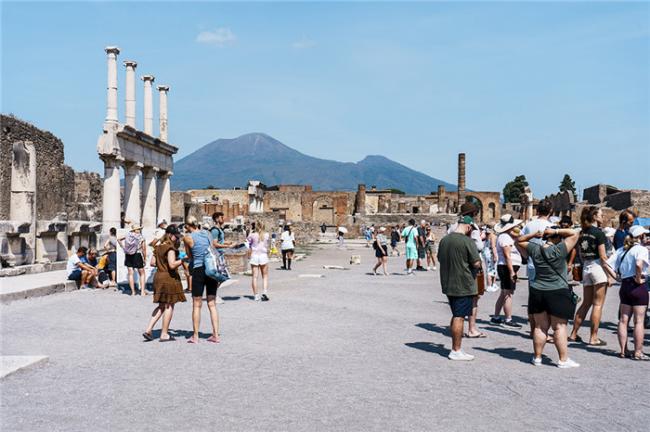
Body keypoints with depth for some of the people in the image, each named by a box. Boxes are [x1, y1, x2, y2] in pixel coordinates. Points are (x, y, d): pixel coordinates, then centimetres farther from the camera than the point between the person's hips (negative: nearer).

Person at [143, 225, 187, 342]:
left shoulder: (158, 247, 10)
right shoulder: (170, 248, -16)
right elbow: (172, 264, -25)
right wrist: (183, 260, -14)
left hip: (158, 276, 8)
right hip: (169, 278, -8)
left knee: (161, 306, 18)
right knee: (169, 306, 3)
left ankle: (148, 330, 10)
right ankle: (164, 334, 7)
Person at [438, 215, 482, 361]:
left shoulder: (444, 240, 6)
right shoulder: (468, 242, -16)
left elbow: (440, 259, 17)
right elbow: (477, 264, -16)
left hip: (448, 285, 7)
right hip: (464, 286, -7)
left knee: (456, 316, 17)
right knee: (459, 317, -2)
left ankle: (455, 349, 23)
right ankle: (456, 351, 2)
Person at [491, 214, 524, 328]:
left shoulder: (505, 236, 17)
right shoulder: (505, 237, -16)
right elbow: (507, 256, -22)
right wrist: (512, 271, -24)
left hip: (506, 268, 11)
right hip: (507, 267, -11)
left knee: (504, 294, 16)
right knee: (508, 294, -9)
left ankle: (496, 317, 21)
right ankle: (508, 320, -8)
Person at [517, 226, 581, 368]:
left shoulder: (535, 249, 0)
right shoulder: (559, 250, -14)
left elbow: (519, 241, 16)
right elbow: (574, 234, -9)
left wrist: (533, 234, 4)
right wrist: (556, 231, -7)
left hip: (537, 292, 5)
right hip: (558, 293, -5)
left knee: (540, 327, 11)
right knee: (559, 327, 1)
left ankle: (537, 357, 17)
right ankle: (563, 360, 4)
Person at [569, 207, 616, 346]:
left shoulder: (582, 233, 8)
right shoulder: (598, 233, -12)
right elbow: (603, 257, -14)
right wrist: (612, 274, -11)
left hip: (586, 268, 7)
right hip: (598, 267, -7)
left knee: (586, 303, 14)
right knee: (598, 304, 0)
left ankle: (573, 334, 16)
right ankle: (593, 338, 3)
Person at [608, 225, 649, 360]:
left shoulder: (621, 250, 10)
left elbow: (608, 264, 5)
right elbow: (639, 264, -31)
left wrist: (619, 277, 8)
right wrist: (639, 278, -17)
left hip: (624, 286, 7)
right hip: (638, 287, -7)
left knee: (623, 320, 10)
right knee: (639, 321, 0)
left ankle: (623, 351, 15)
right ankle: (638, 353, 3)